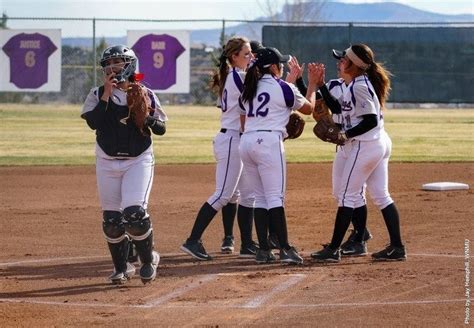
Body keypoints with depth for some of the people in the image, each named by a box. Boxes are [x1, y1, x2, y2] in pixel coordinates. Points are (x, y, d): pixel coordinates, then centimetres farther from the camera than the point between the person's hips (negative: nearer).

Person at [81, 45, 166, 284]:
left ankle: (148, 259, 5)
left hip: (139, 160, -2)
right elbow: (93, 122, -14)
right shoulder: (97, 95, 2)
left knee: (134, 212, -18)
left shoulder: (145, 95, 1)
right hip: (107, 163, 2)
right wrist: (107, 95, -17)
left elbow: (161, 129, 2)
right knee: (111, 218, 3)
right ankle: (121, 268, 19)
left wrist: (145, 116, -17)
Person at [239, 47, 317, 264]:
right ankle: (285, 249, -14)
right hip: (269, 142, -6)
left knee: (261, 197, 10)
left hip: (246, 141, 6)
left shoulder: (249, 89, 16)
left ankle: (263, 250, 6)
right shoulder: (283, 88, -2)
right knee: (275, 197, -8)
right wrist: (313, 84, 26)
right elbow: (308, 108, 12)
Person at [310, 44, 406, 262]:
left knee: (347, 195, -4)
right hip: (380, 143, 10)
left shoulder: (359, 86, -17)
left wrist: (345, 134, -17)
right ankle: (397, 248, 9)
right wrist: (321, 85, 13)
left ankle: (333, 250, -1)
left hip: (365, 145, -10)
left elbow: (371, 120, -22)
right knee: (381, 196, 10)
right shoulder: (357, 84, 14)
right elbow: (338, 109, 19)